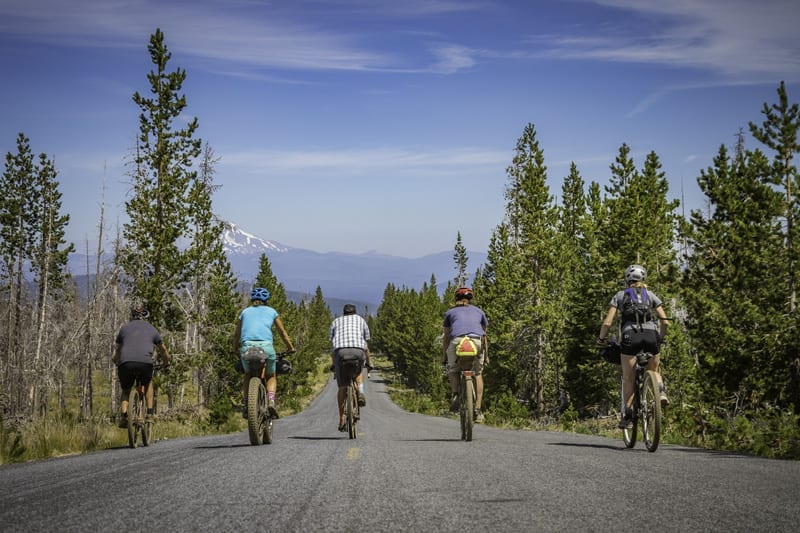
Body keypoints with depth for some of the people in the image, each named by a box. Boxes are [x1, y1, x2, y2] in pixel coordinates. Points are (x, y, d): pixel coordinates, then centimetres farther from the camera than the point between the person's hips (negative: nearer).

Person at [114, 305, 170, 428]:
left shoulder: (125, 328, 26)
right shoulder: (151, 329, 25)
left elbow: (117, 350, 35)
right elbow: (163, 349, 37)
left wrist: (116, 362, 53)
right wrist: (166, 362, 54)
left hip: (126, 363, 0)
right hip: (145, 363, 0)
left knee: (125, 391, 20)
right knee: (148, 384, 30)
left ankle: (123, 417, -2)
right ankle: (149, 414, 19)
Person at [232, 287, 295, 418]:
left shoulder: (245, 312, 24)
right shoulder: (271, 311, 22)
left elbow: (236, 335, 29)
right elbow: (283, 332, 30)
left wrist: (235, 350, 44)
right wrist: (290, 347, 43)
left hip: (247, 346, 1)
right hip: (266, 346, -1)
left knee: (248, 375, 24)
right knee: (271, 376, 21)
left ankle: (246, 405, 6)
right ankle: (271, 401, -5)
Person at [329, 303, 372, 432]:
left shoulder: (336, 321, 30)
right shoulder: (360, 320, 30)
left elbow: (332, 343, 25)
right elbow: (366, 345, 30)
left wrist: (334, 365, 30)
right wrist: (369, 363, 41)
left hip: (340, 351, 0)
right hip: (358, 350, 0)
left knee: (342, 388, 8)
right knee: (358, 372, 32)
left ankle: (342, 421, 7)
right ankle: (360, 392, 3)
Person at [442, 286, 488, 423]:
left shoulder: (450, 312, 28)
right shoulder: (479, 311, 32)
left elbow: (446, 336, 28)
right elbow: (484, 334, 37)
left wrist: (444, 356, 34)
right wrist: (486, 355, 45)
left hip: (457, 341, -1)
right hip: (477, 341, 1)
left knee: (453, 371, 21)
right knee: (478, 373, 19)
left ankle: (456, 394, -7)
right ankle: (477, 409, 11)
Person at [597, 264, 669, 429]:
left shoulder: (620, 295, 16)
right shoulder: (651, 295, 21)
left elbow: (607, 322, 8)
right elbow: (664, 321, 13)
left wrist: (601, 338, 23)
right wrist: (661, 338, 30)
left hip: (630, 335, -2)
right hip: (651, 334, 2)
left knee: (628, 379, 8)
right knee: (653, 371, 23)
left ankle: (626, 416, 1)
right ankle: (661, 390, -7)